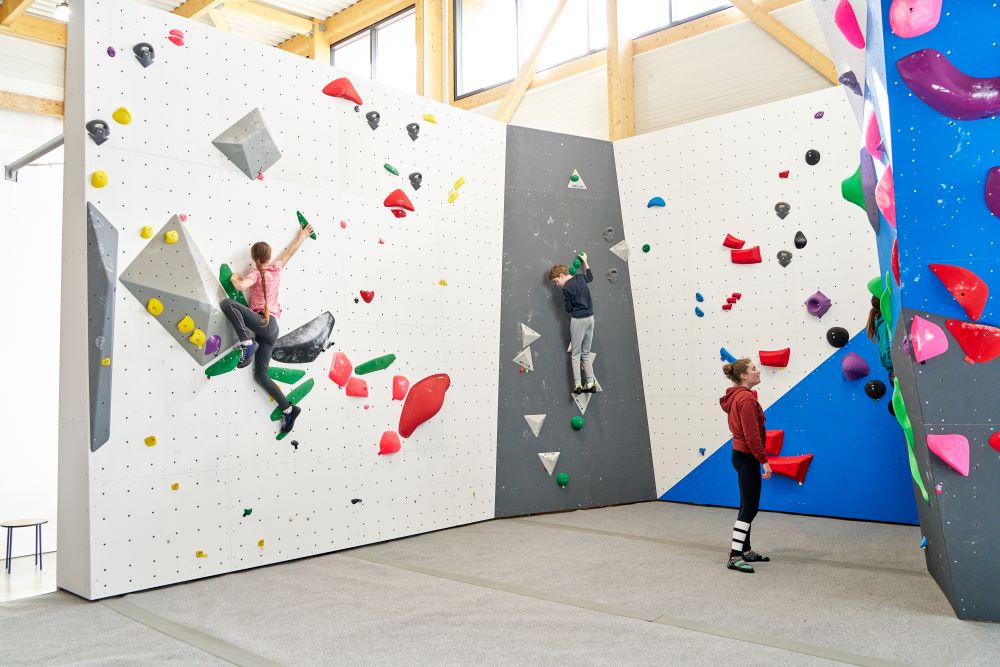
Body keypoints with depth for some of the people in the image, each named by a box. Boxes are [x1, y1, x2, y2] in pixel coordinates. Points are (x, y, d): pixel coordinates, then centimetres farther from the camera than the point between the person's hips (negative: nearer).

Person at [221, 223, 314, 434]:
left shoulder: (255, 273, -5)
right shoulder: (275, 268, 14)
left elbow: (241, 286, -23)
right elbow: (290, 251, 28)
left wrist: (235, 278, 0)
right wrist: (302, 237, 43)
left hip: (265, 323, -8)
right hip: (270, 330, 8)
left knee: (227, 303, -22)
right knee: (260, 375, 7)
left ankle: (247, 343, -28)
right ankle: (288, 409, 3)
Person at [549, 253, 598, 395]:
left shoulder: (566, 288, -15)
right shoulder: (580, 277, 6)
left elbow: (569, 309, -8)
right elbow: (590, 277, 30)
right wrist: (585, 261, 37)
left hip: (578, 320, -7)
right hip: (590, 318, 7)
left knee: (575, 354, 3)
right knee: (586, 353, 12)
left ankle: (578, 384, -5)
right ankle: (591, 383, 6)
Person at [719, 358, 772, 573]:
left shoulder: (737, 396, 11)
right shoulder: (746, 398, -19)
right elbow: (751, 435, -23)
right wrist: (764, 461, -20)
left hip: (741, 455, 10)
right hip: (747, 458, -10)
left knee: (747, 506, 16)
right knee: (749, 508, -6)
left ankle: (745, 551, 24)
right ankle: (735, 558, -4)